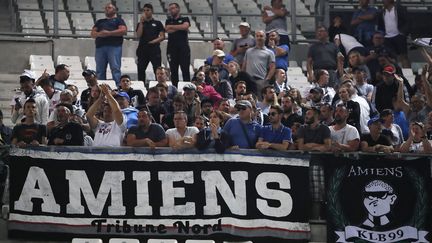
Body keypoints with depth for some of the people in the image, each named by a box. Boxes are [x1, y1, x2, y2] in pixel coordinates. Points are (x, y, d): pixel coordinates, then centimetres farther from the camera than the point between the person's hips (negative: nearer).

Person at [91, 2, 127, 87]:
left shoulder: (118, 20, 15)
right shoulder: (100, 21, 29)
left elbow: (124, 31, -2)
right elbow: (93, 33, 20)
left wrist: (109, 33, -10)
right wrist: (99, 34, -5)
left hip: (114, 46, -5)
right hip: (100, 47, 5)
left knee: (115, 68, -15)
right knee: (100, 70, -2)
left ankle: (118, 86, -21)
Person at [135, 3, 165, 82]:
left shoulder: (157, 23, 10)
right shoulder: (140, 24, 16)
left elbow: (162, 36, 5)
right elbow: (138, 35, 1)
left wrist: (155, 41, -13)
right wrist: (141, 22, -2)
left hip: (154, 49, -3)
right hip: (142, 49, 3)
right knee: (141, 70, 3)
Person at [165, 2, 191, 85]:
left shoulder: (185, 19, 12)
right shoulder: (168, 21, 19)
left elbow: (185, 26, -10)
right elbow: (167, 30, -1)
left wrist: (172, 26, -1)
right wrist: (180, 28, -3)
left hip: (183, 47, -2)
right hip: (172, 48, 2)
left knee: (185, 69, -8)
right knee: (173, 71, 0)